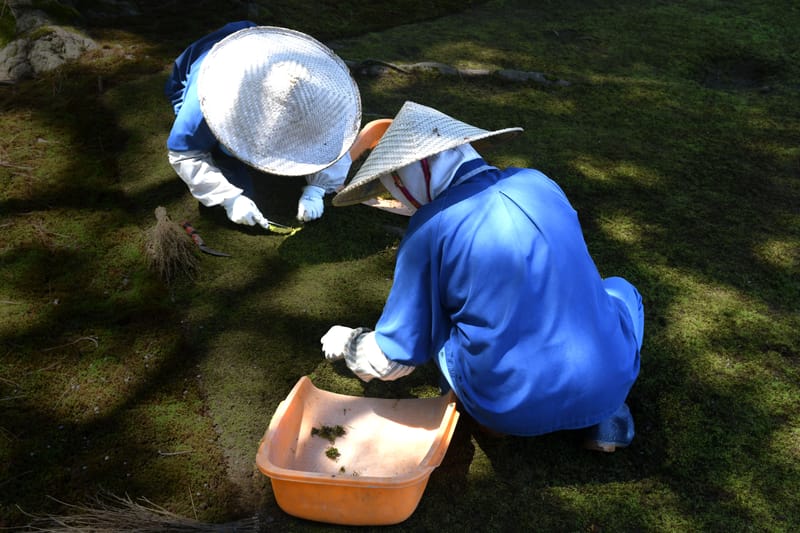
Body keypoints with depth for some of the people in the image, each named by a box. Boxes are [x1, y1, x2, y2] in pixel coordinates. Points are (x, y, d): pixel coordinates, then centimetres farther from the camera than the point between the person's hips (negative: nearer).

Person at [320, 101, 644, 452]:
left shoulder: (428, 229, -10)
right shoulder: (538, 183, 3)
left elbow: (392, 359, -4)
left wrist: (346, 343, 18)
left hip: (514, 412, -2)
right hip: (608, 383, 3)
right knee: (619, 290, 31)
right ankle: (606, 413, 15)